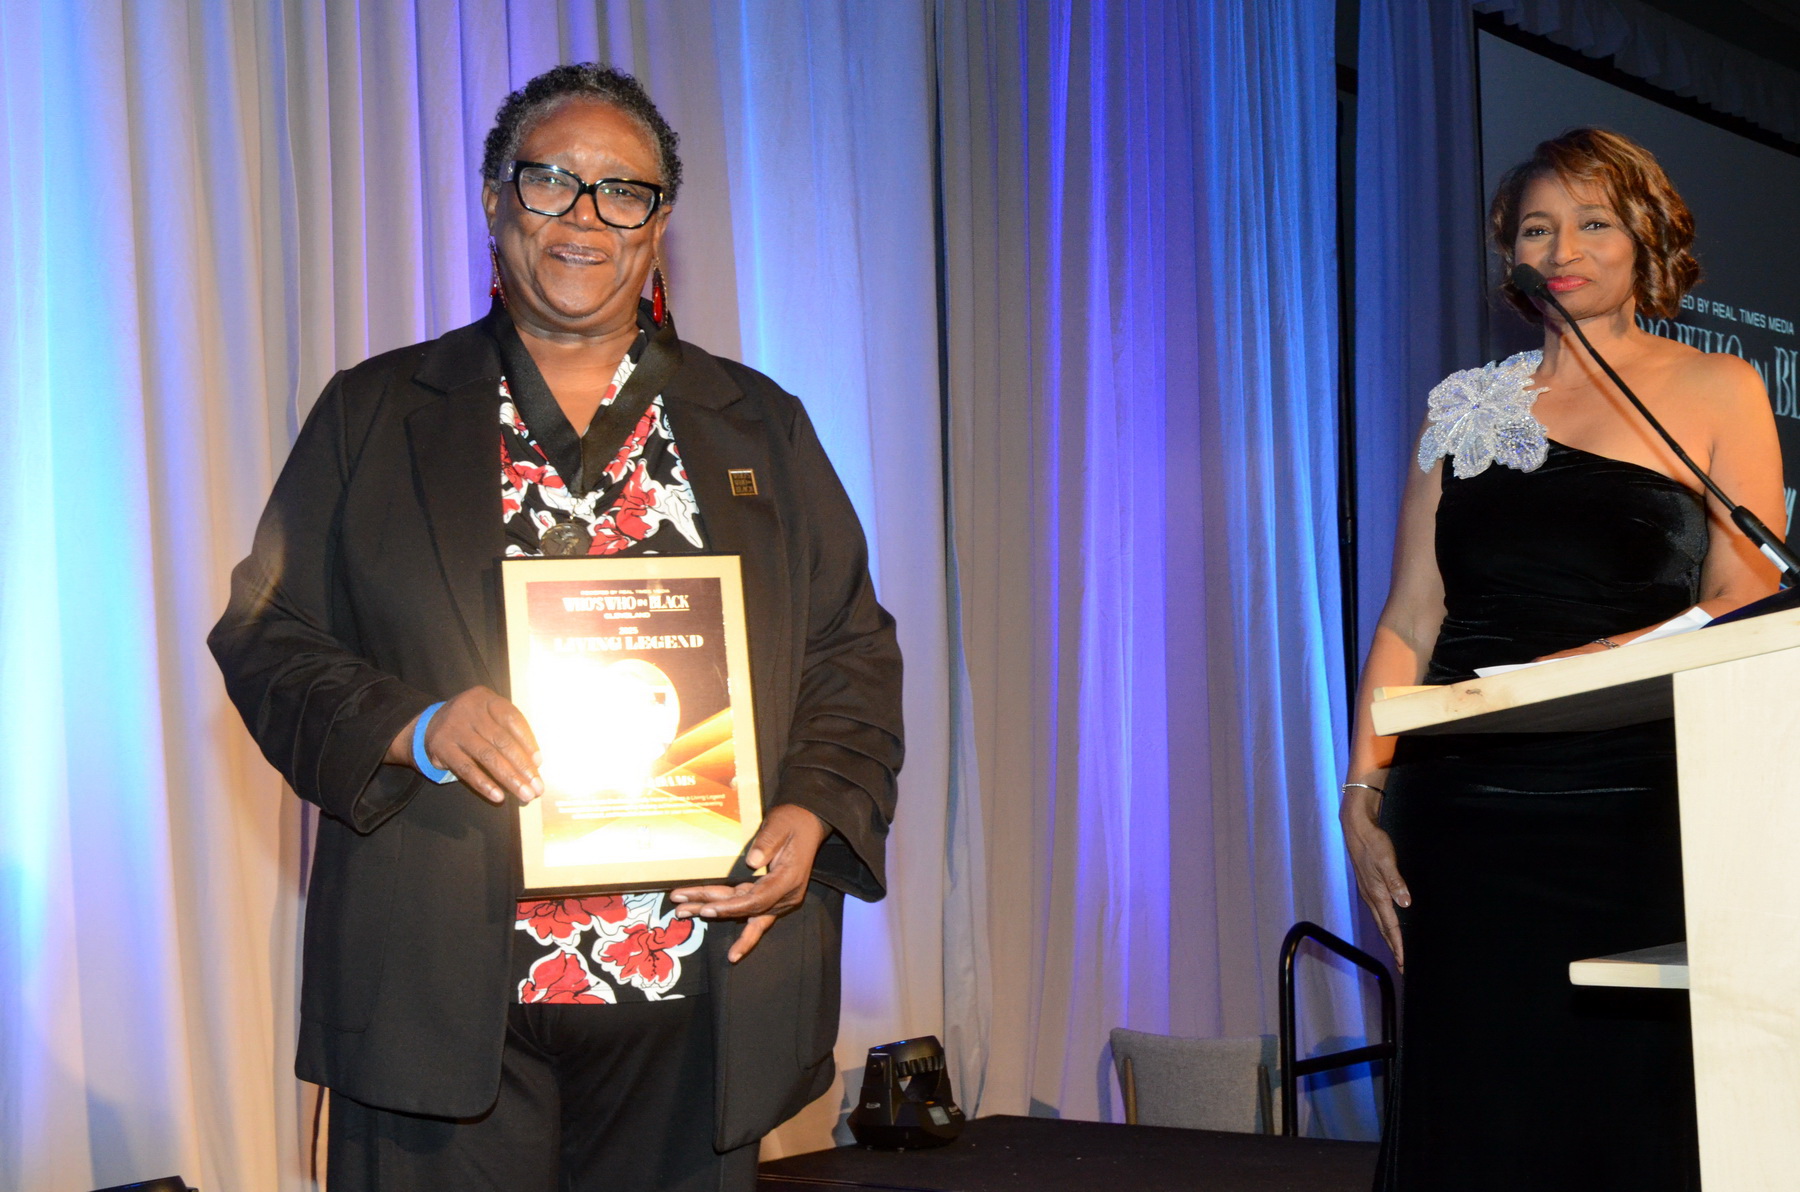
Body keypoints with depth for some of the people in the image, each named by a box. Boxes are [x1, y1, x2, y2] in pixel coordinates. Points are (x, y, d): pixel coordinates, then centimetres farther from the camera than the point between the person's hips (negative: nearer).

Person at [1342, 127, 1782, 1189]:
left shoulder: (1717, 391, 9)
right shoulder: (1467, 404, 16)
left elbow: (1747, 606, -1)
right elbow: (1410, 621, 12)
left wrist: (1590, 665, -16)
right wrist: (1363, 792, 1)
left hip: (1640, 807, -2)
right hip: (1471, 811, 2)